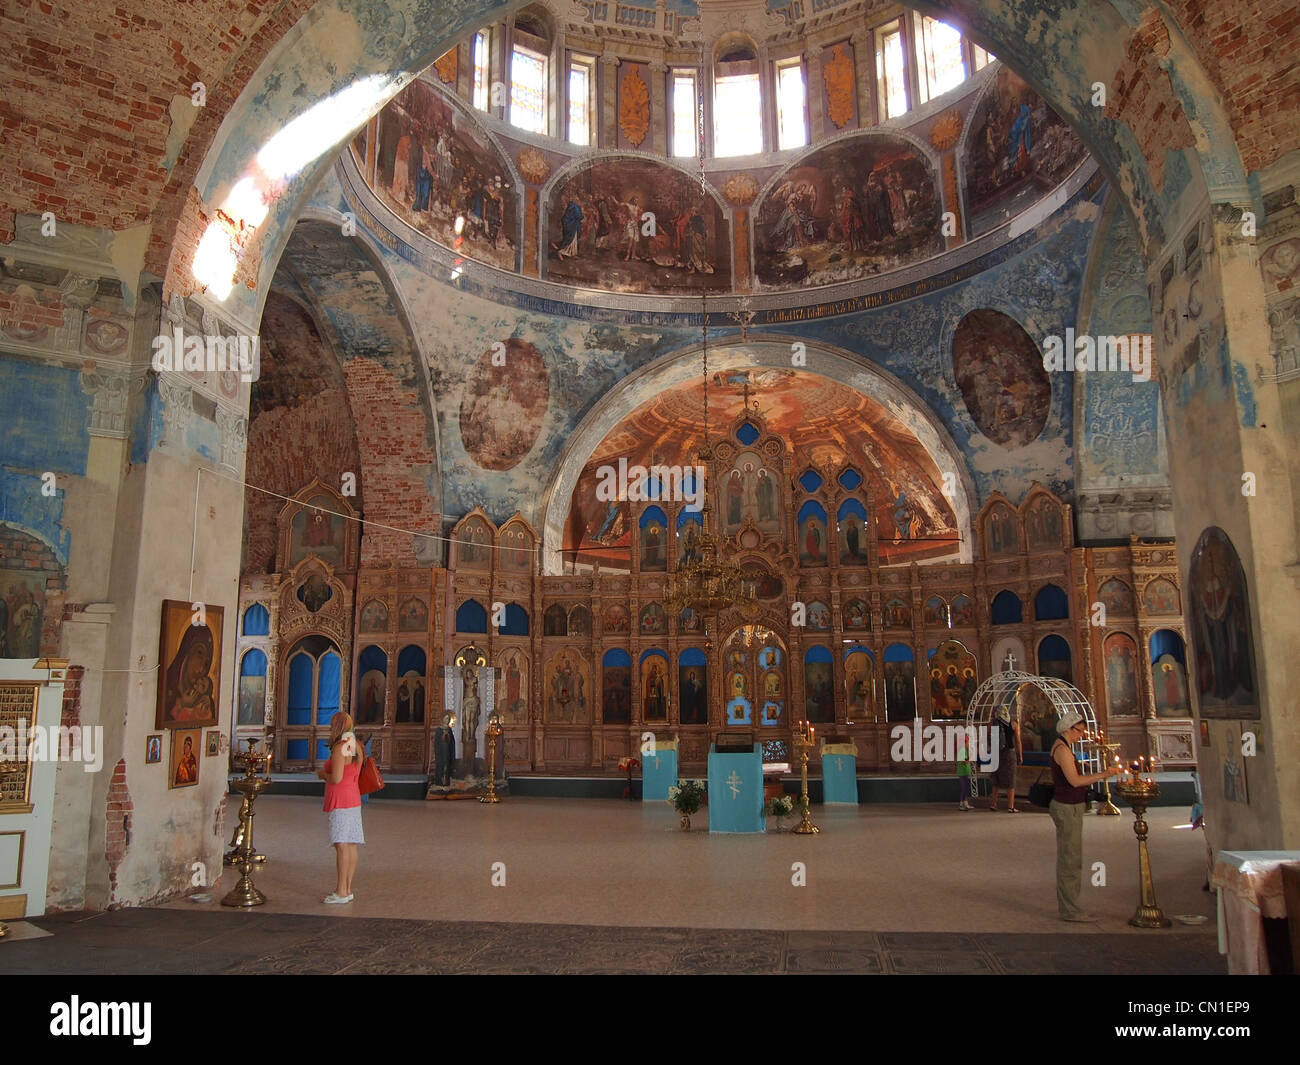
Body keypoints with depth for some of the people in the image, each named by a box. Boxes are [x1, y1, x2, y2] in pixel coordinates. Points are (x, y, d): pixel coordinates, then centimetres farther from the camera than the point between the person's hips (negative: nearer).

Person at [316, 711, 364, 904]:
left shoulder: (340, 748, -15)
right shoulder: (356, 747, 14)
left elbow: (336, 778, -20)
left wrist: (322, 774, -1)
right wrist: (327, 773, 21)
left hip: (341, 801, -9)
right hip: (353, 797, 9)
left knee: (341, 845, -7)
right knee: (351, 845, 10)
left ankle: (341, 892, -5)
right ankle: (348, 889, 15)